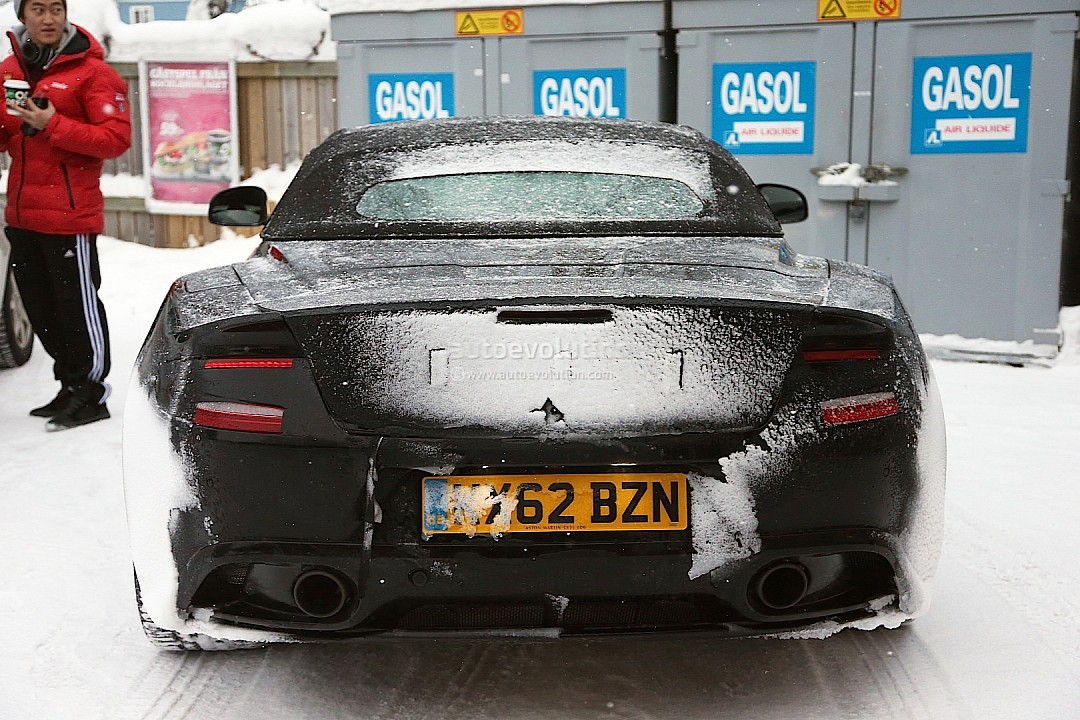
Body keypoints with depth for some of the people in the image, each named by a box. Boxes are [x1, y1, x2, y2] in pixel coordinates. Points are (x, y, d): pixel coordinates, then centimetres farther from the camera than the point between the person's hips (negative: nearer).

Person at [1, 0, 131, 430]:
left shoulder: (90, 71, -6)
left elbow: (117, 138, -14)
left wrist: (52, 126, -21)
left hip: (69, 213, -7)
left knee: (78, 307, -3)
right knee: (41, 310, 13)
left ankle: (90, 396, 7)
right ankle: (69, 388, 25)